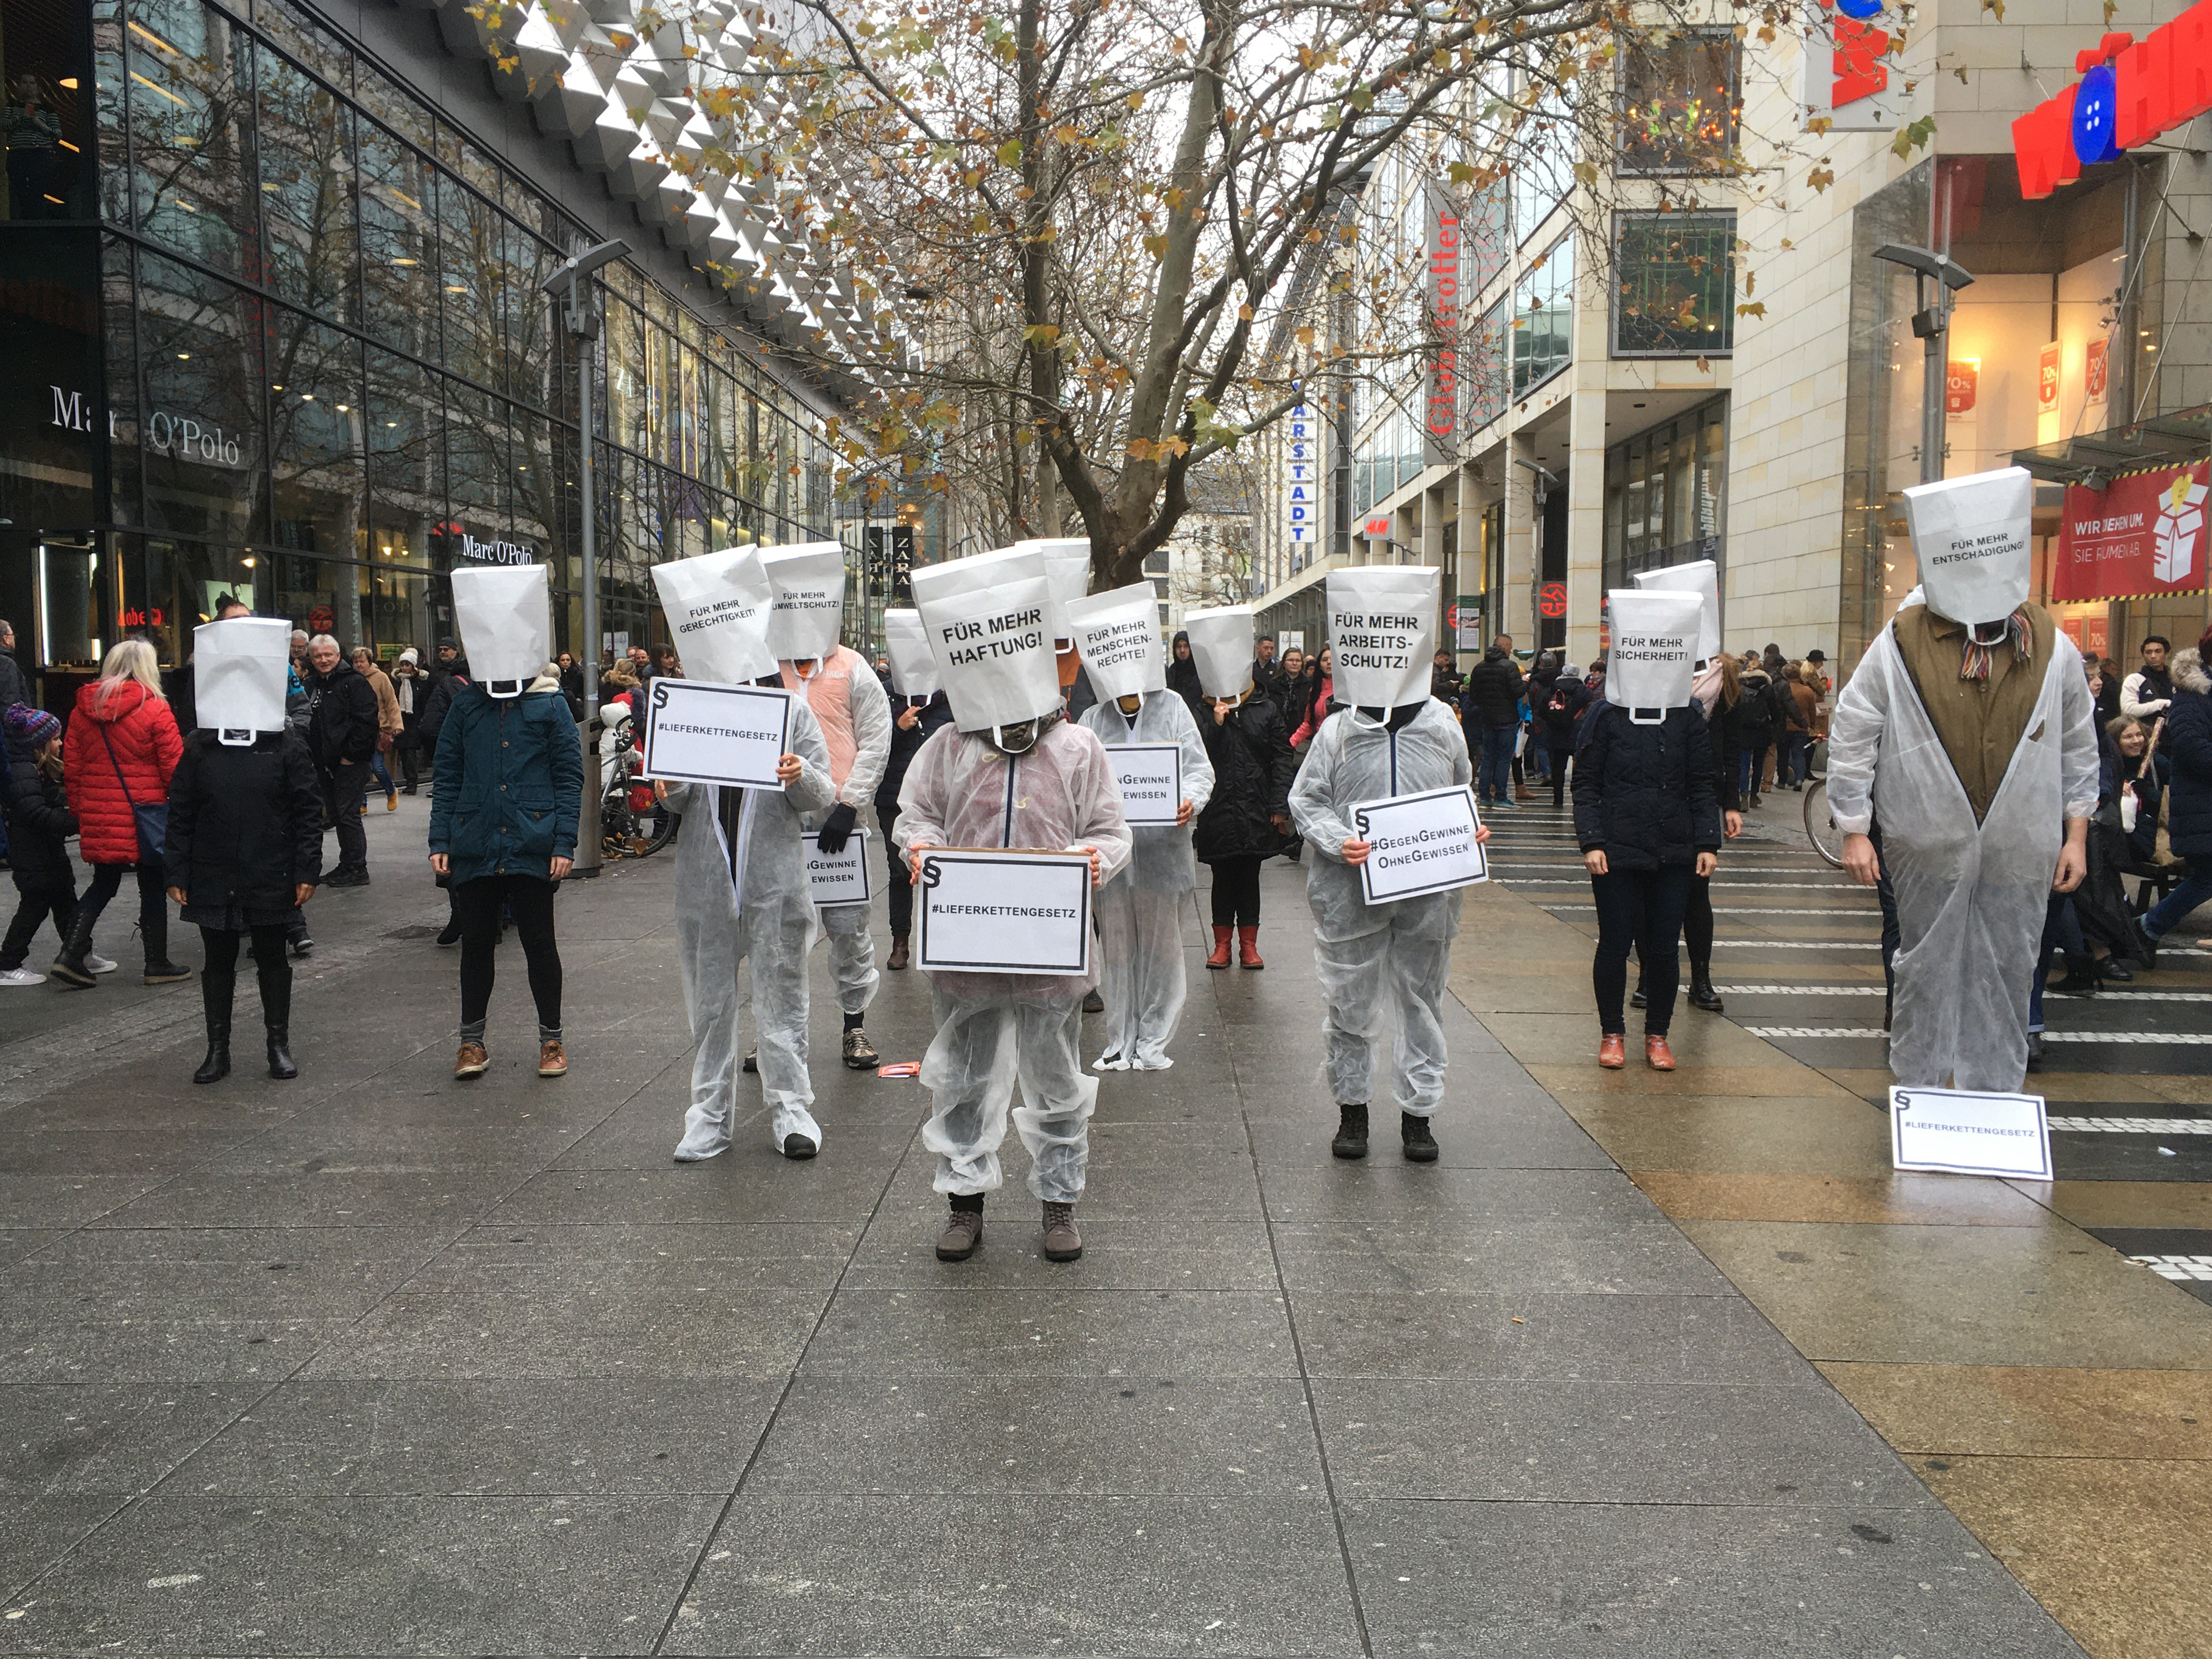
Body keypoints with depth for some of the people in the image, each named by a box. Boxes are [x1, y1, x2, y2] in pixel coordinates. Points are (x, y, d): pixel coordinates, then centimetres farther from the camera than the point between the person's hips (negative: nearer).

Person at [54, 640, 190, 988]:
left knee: (103, 883, 18)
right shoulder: (155, 709, -11)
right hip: (144, 814, -5)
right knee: (153, 887, 6)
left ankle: (71, 954, 7)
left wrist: (80, 810, 18)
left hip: (98, 816, 5)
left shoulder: (84, 709, 7)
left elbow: (71, 769, 10)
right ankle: (157, 964, 14)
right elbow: (173, 767, -11)